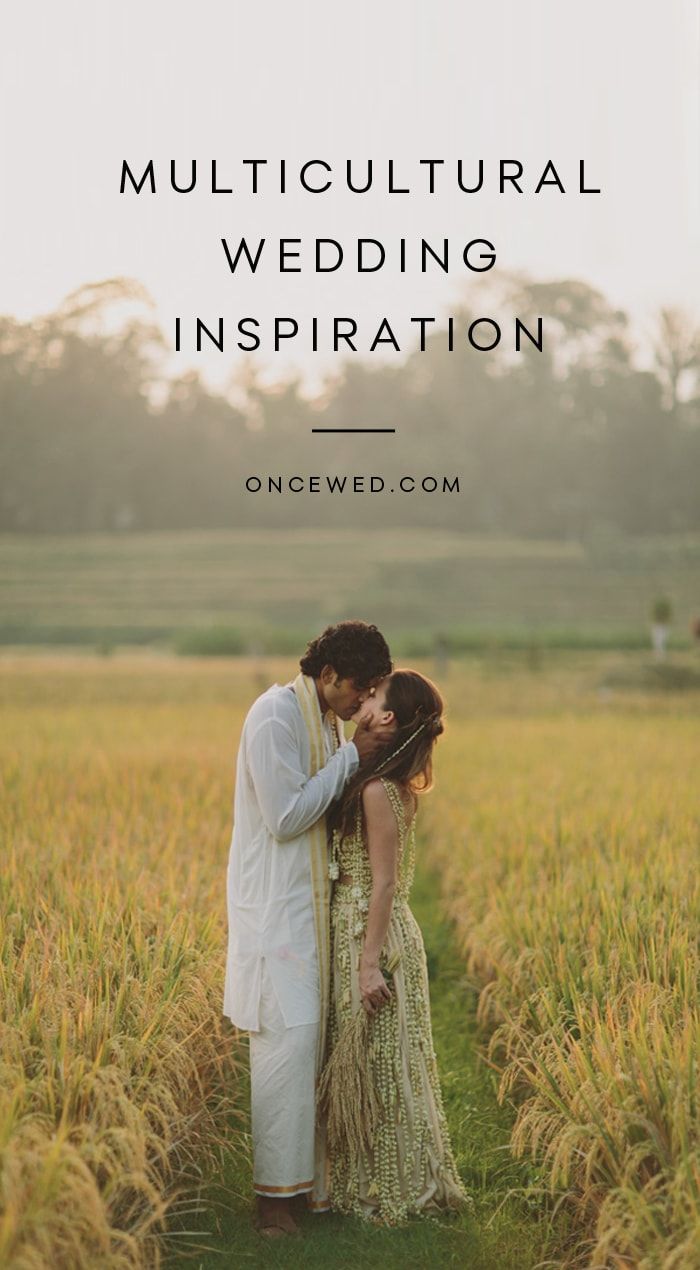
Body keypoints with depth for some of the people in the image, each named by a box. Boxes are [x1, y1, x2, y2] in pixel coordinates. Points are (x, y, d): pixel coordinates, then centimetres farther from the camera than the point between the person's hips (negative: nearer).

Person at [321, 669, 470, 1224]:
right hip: (373, 932, 9)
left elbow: (382, 883, -20)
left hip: (373, 936, -9)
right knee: (385, 1066, 15)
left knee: (378, 1065, 1)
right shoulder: (397, 783, 8)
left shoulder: (378, 791, -19)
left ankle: (388, 1192, 11)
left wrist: (369, 964, -20)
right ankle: (381, 1182, 25)